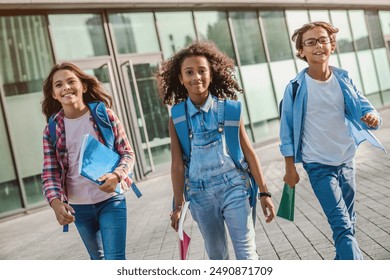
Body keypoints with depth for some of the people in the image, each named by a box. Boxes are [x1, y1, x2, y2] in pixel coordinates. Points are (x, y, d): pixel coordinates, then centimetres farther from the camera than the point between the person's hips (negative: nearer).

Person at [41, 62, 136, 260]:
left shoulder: (104, 116, -7)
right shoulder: (52, 130, -3)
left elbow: (127, 153, -4)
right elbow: (50, 173, -5)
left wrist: (116, 175, -26)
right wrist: (56, 202, -24)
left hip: (111, 200, -3)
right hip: (78, 206, 3)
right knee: (98, 259, 20)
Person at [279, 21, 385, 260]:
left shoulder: (343, 79, -1)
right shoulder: (296, 87, -11)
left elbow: (364, 108, -1)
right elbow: (287, 132, -5)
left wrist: (372, 116, -26)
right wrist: (290, 168, -4)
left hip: (347, 161, 5)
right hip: (319, 166, -4)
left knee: (348, 224, 16)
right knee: (342, 226, -11)